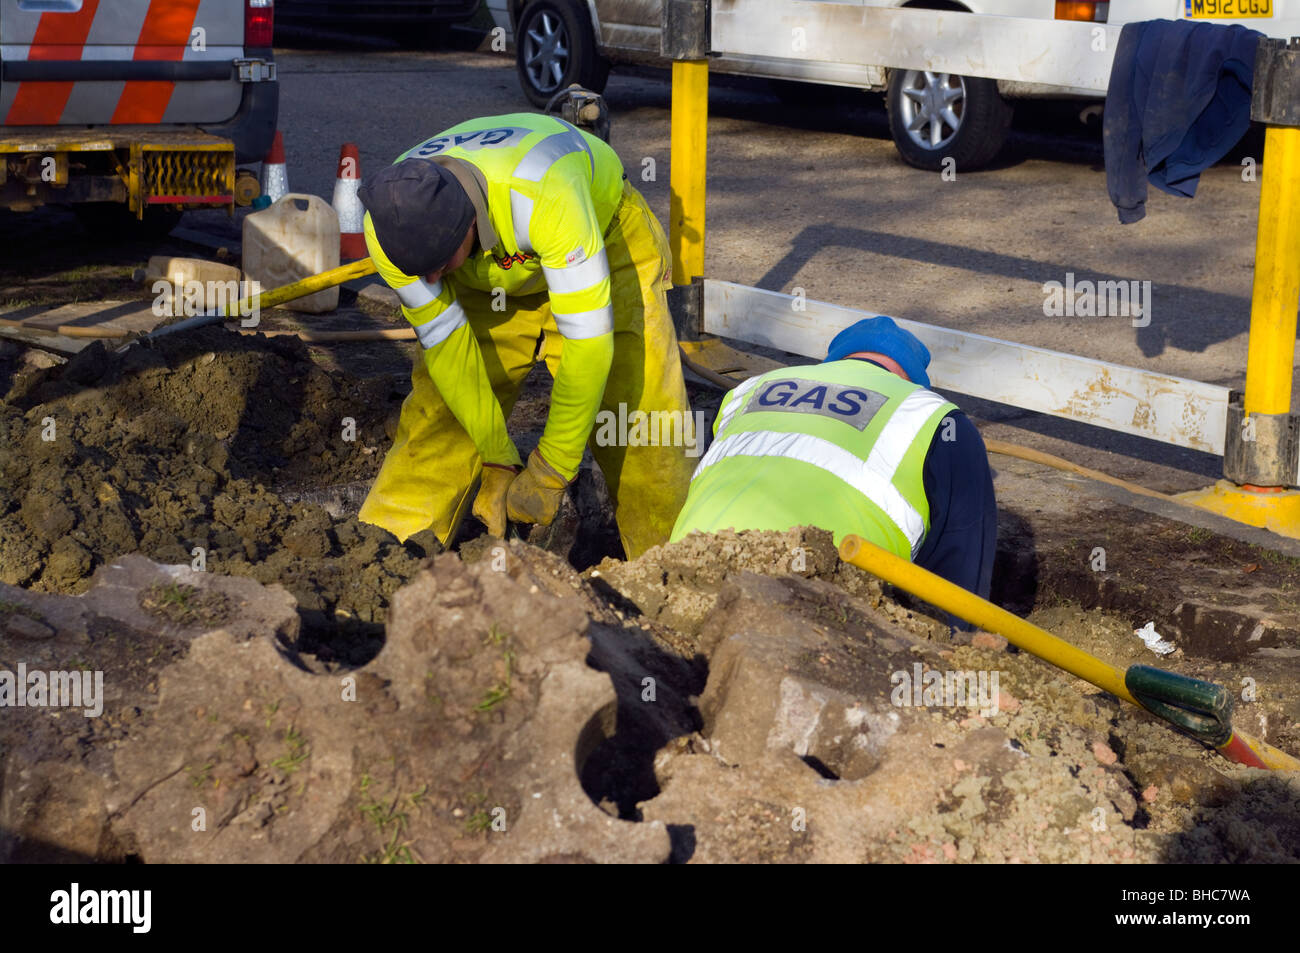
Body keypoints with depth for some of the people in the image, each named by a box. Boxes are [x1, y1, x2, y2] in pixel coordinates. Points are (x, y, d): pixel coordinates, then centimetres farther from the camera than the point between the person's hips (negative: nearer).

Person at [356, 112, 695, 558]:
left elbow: (587, 337, -41)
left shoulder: (544, 196, -45)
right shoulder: (391, 223, -30)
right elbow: (444, 338, -19)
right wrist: (497, 460, -16)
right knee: (438, 417, -7)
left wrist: (550, 473, -34)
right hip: (493, 276, 4)